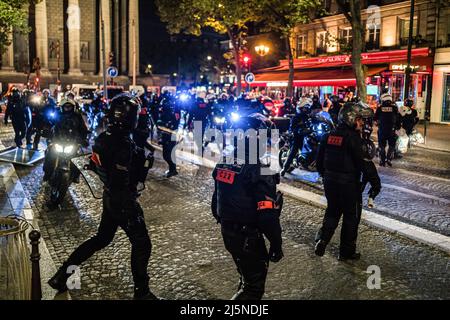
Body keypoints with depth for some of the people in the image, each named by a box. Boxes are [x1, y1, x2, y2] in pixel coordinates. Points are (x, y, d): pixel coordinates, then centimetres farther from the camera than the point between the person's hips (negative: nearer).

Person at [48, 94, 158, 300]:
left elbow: (95, 166, 11)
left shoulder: (103, 138, 0)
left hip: (109, 196, 9)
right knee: (141, 244, 5)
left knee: (102, 238, 23)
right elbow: (123, 181, -29)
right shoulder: (124, 144, -26)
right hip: (123, 200, -9)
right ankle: (141, 292, 16)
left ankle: (62, 274, 27)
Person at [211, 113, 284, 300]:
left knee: (249, 274, 28)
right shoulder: (260, 171, -24)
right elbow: (267, 214, -25)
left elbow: (216, 201, 9)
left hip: (227, 232, 8)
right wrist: (276, 243, -13)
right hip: (248, 237, -8)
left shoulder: (224, 163, -2)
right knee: (254, 285, 10)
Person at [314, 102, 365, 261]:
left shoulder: (329, 135, 4)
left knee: (332, 211, 22)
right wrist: (357, 179, 0)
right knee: (351, 216, 9)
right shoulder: (353, 137, -15)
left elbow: (319, 159, 9)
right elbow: (359, 162, -15)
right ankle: (346, 251, 15)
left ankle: (321, 240, 12)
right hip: (348, 182, -6)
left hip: (330, 180, 6)